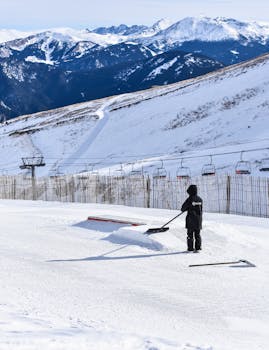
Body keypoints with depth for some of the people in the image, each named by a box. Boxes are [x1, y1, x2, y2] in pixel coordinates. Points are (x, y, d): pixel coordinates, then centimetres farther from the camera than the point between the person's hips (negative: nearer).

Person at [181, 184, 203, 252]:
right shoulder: (200, 199, 3)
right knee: (197, 234, 12)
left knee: (190, 234, 3)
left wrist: (184, 209, 15)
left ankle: (190, 248, 2)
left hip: (191, 219, -5)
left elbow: (183, 208, -7)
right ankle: (198, 247, 9)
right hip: (198, 219, 5)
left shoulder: (189, 199, -14)